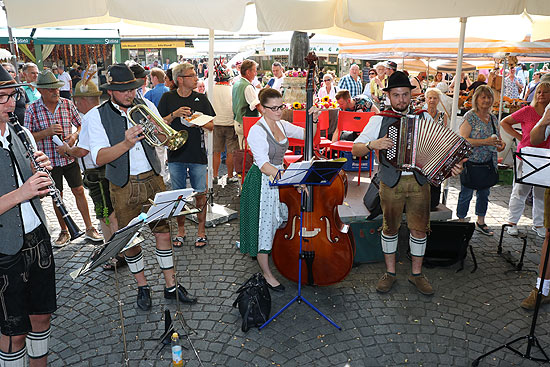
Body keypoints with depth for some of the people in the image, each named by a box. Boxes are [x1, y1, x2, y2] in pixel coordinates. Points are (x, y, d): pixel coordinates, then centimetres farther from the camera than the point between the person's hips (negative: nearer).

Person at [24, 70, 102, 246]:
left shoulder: (68, 104, -1)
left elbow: (81, 124, 8)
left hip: (69, 157, 1)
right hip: (49, 159, -1)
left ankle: (89, 228, 16)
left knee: (79, 191, 5)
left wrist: (74, 135, -13)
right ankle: (64, 232, 24)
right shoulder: (32, 110, -5)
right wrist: (47, 132, -21)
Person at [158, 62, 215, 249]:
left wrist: (198, 123, -14)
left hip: (198, 155, 0)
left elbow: (212, 125, 5)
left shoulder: (201, 98, 5)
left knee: (200, 193, 3)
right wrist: (174, 115, -14)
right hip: (176, 154, 0)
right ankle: (181, 230, 24)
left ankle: (201, 230, 17)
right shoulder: (168, 98, 3)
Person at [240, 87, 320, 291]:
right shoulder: (257, 131, -20)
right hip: (261, 183, -8)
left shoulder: (282, 125, 3)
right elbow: (264, 165, -28)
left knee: (277, 221, 18)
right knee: (264, 225, 3)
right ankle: (267, 274, 18)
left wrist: (314, 121, -7)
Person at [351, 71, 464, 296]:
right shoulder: (379, 120, 2)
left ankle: (417, 274, 26)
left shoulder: (425, 118, 8)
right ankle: (390, 273, 25)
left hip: (419, 181, 2)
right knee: (390, 228, 8)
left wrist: (452, 166, -9)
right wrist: (372, 145, -19)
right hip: (391, 182, -1)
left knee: (420, 228, 8)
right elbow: (355, 149, 0)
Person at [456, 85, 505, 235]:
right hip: (470, 162, -7)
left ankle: (481, 222, 28)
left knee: (484, 192, 14)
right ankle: (461, 221, 15)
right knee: (466, 193, 2)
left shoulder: (493, 118, 12)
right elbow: (463, 140, -18)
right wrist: (486, 141, -23)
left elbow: (497, 139, 22)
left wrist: (501, 144, -2)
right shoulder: (470, 116, -9)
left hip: (488, 164, 7)